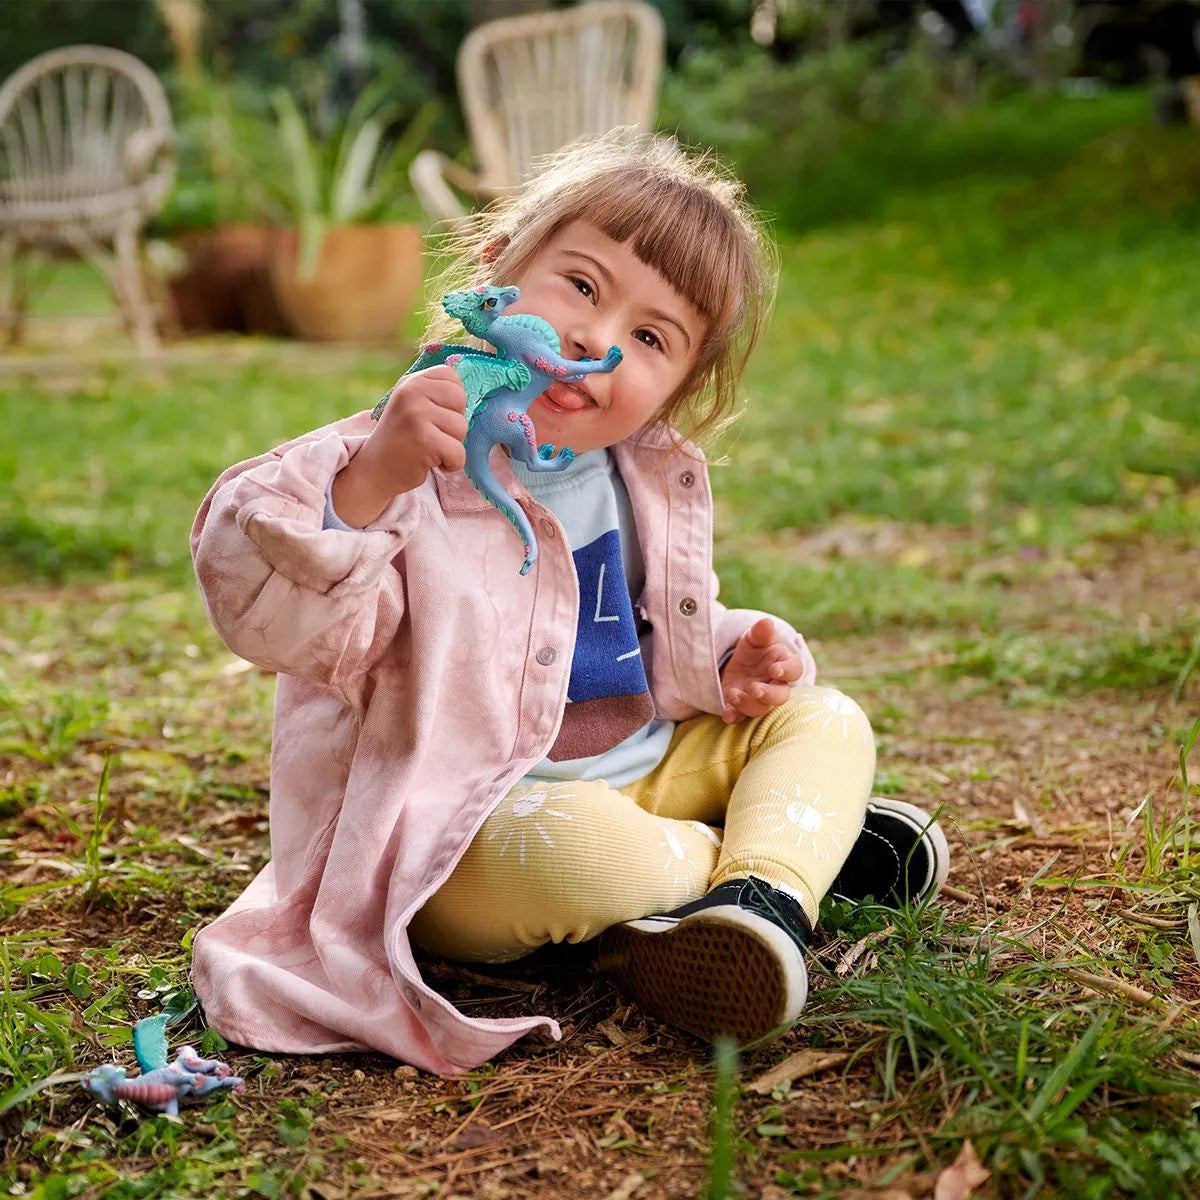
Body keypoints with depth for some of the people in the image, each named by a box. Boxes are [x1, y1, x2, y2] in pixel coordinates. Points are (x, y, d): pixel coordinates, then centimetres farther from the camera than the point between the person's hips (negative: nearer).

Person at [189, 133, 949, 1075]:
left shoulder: (653, 482, 4)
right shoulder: (402, 467, -20)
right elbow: (271, 620, -33)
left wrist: (726, 664, -3)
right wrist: (368, 483, -48)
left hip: (639, 770, 8)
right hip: (458, 833, -7)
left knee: (823, 719, 6)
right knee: (576, 846, -38)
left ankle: (767, 892, -22)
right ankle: (809, 836, -8)